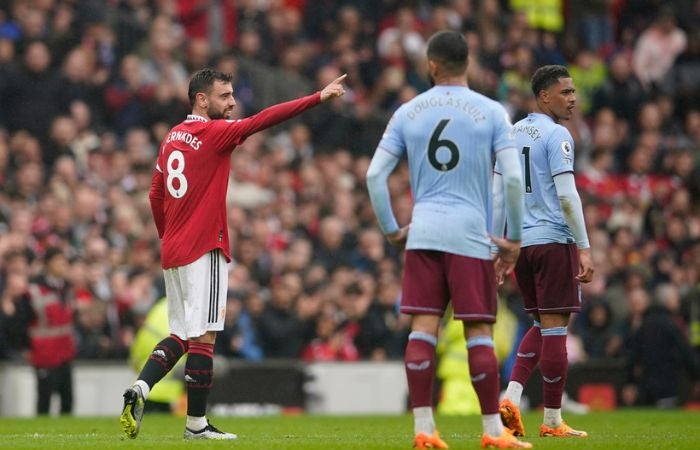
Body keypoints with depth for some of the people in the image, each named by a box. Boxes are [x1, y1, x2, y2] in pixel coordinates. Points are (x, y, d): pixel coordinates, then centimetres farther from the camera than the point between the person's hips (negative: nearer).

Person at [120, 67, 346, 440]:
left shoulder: (172, 137, 13)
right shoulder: (214, 133, -10)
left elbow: (155, 196, 19)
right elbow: (262, 121, -21)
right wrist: (318, 98, -23)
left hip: (173, 252, 8)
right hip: (204, 251, -8)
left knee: (181, 335, 15)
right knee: (203, 336, -4)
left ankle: (138, 390, -2)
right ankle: (196, 424, -2)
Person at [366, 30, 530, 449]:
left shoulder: (407, 113, 7)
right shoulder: (491, 112, 0)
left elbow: (375, 175, 4)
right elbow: (514, 179, -7)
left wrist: (392, 229, 13)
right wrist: (515, 239, 2)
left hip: (423, 233, 2)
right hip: (471, 236, -2)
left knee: (423, 328, 1)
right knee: (479, 331, 1)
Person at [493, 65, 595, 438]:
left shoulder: (512, 134, 13)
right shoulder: (556, 135, -10)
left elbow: (498, 196, 14)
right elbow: (566, 196, -16)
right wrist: (585, 248, -14)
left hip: (520, 242, 7)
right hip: (553, 240, -7)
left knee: (542, 324, 17)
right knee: (554, 326, -1)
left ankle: (510, 397, 0)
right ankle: (552, 420, 2)